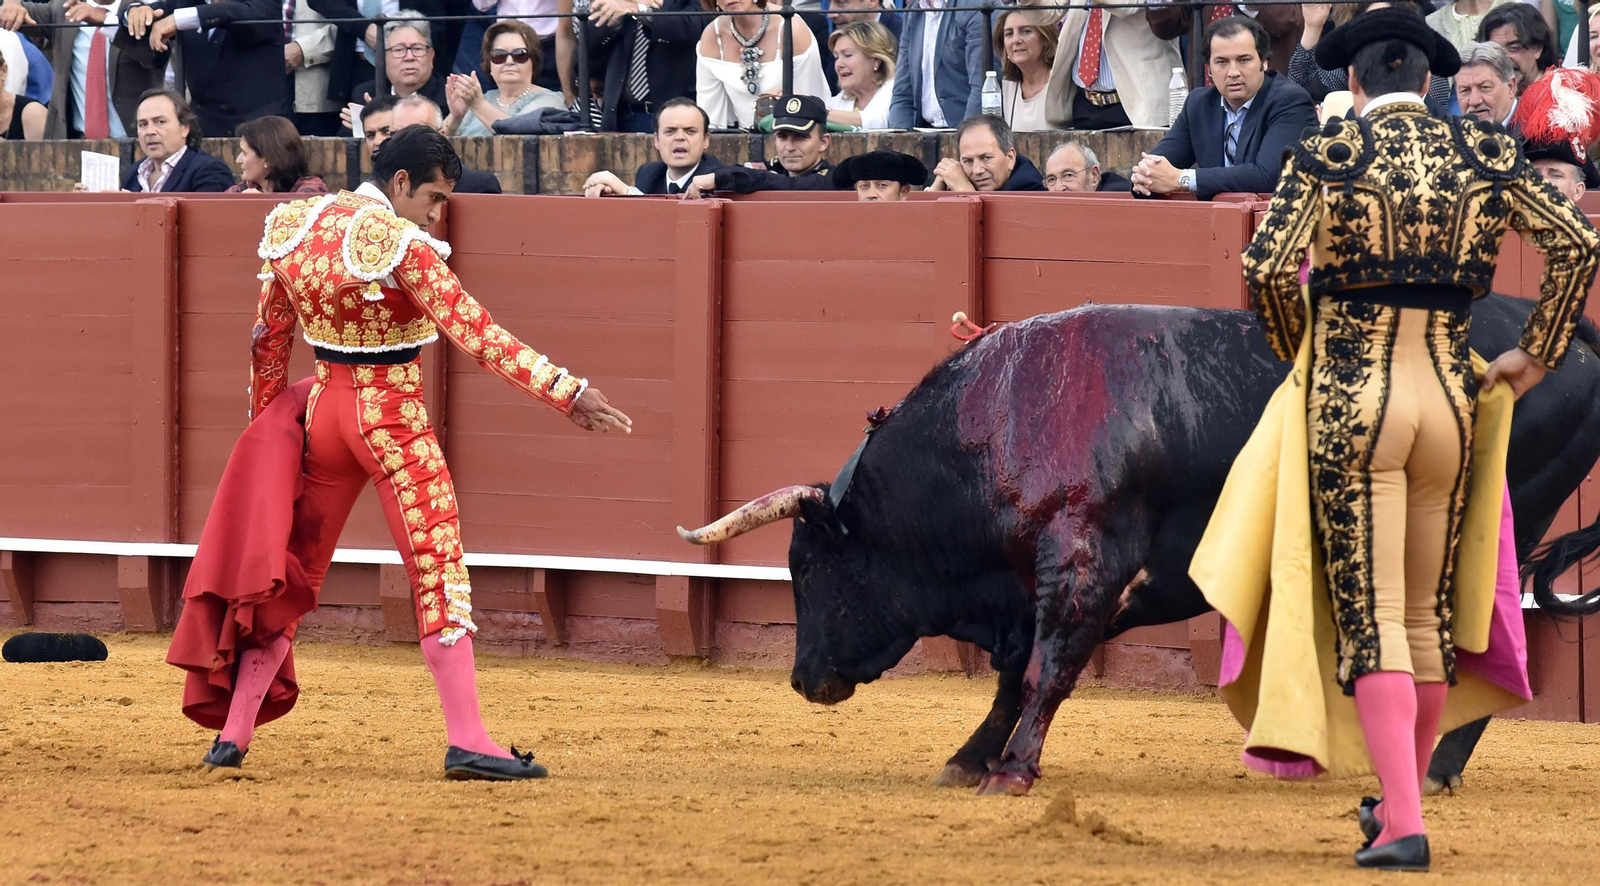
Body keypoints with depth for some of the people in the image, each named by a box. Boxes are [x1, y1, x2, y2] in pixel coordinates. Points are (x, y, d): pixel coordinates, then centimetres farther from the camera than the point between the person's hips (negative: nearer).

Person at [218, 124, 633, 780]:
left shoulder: (295, 227, 2)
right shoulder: (403, 245, -18)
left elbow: (269, 337, 9)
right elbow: (476, 334, -22)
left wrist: (264, 425, 19)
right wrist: (568, 393, -23)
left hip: (324, 407, 6)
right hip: (392, 416, -6)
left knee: (294, 575, 14)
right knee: (439, 576, -4)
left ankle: (232, 736, 16)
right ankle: (467, 742, -9)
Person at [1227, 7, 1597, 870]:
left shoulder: (1327, 153, -5)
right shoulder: (1482, 153, 3)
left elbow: (1266, 267, -14)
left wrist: (1301, 359, 4)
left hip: (1351, 397, -3)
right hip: (1449, 395, 3)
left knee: (1371, 617, -4)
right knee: (1430, 614, 17)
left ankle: (1403, 826, -14)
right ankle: (1400, 798, 29)